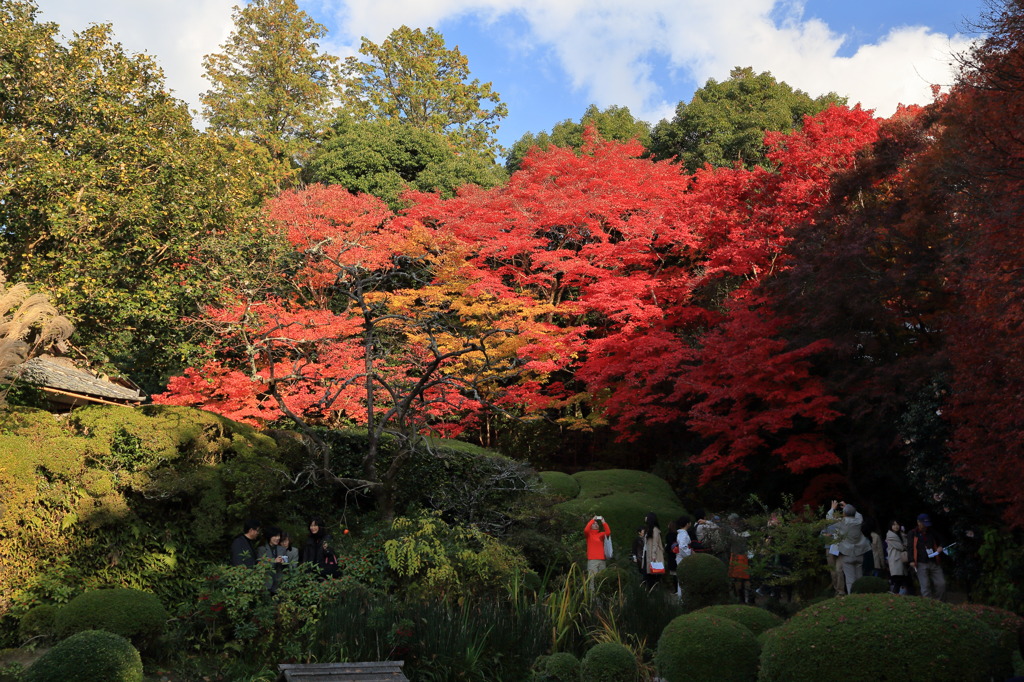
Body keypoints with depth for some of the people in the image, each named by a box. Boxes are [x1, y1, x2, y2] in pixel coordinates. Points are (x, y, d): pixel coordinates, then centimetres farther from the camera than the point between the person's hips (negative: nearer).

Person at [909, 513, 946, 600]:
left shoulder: (932, 532, 13)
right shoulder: (913, 533, 4)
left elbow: (940, 541, 27)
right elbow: (911, 547, -1)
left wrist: (940, 547, 4)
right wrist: (912, 561, -12)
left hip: (934, 563, 3)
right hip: (921, 564, -3)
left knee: (941, 583, -2)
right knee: (925, 586, -6)